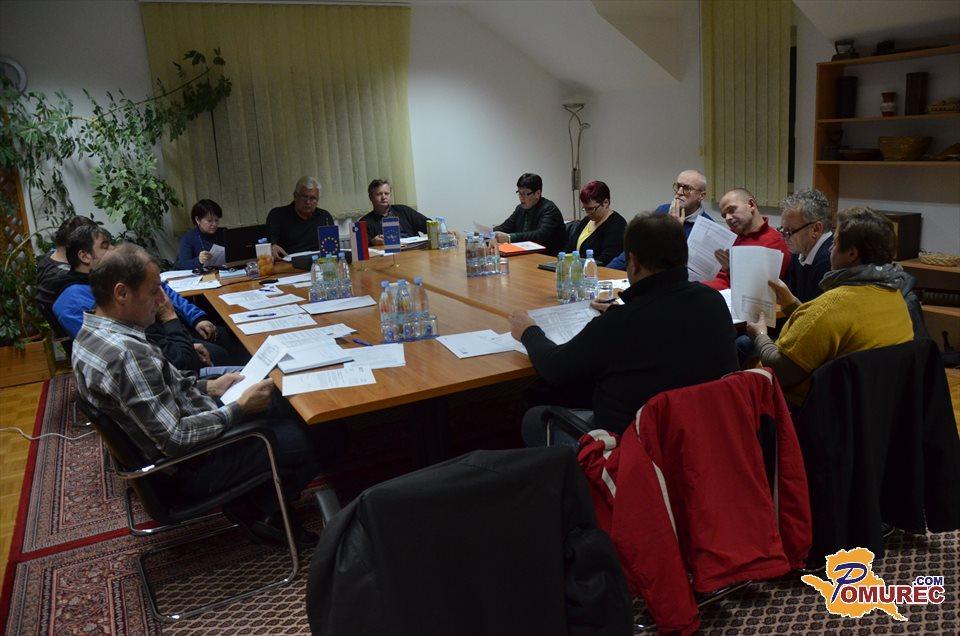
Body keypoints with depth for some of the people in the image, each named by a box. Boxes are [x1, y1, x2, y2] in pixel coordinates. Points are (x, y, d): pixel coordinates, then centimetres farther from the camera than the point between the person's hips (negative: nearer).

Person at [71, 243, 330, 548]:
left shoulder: (91, 332, 1)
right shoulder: (127, 354, -32)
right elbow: (176, 439, -30)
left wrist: (208, 387, 6)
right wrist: (240, 407, -20)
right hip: (188, 468, -10)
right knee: (311, 442, -10)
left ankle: (245, 499, 18)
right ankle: (258, 512, 11)